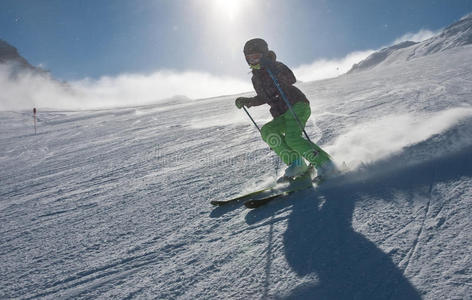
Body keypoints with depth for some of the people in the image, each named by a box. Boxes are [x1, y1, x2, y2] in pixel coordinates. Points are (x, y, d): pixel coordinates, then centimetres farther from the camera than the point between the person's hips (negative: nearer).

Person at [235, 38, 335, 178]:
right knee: (267, 131, -16)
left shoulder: (276, 66, -4)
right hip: (283, 115, 7)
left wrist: (270, 67, -30)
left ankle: (324, 162, -16)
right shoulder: (256, 78, 16)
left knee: (292, 138, -27)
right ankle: (295, 162, -16)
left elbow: (291, 80, -23)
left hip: (298, 105, -7)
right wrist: (246, 101, 16)